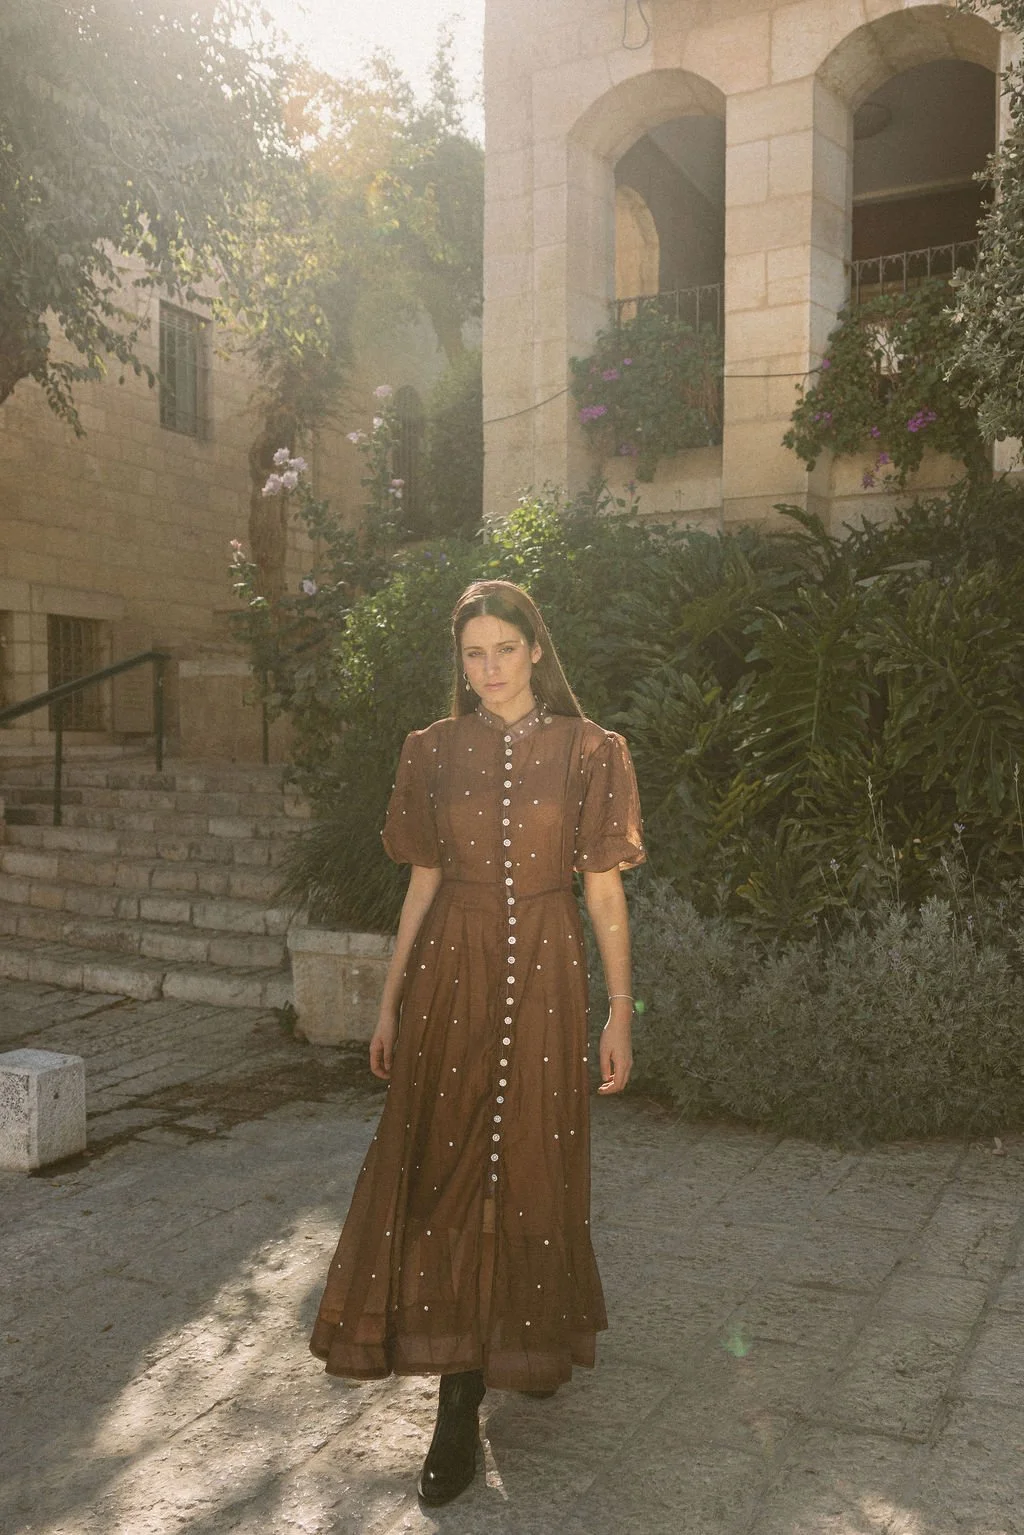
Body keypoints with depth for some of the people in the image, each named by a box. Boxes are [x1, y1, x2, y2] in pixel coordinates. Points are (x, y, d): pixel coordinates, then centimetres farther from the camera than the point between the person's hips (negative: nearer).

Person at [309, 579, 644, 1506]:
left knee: (530, 1165, 8)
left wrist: (620, 1015, -2)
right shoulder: (435, 752, 4)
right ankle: (458, 1409, 13)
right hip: (451, 975, 2)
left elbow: (604, 888, -1)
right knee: (444, 1166, 1)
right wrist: (390, 1003, 9)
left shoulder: (586, 752, -2)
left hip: (544, 974, -1)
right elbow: (423, 882, 9)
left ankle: (531, 1346, 36)